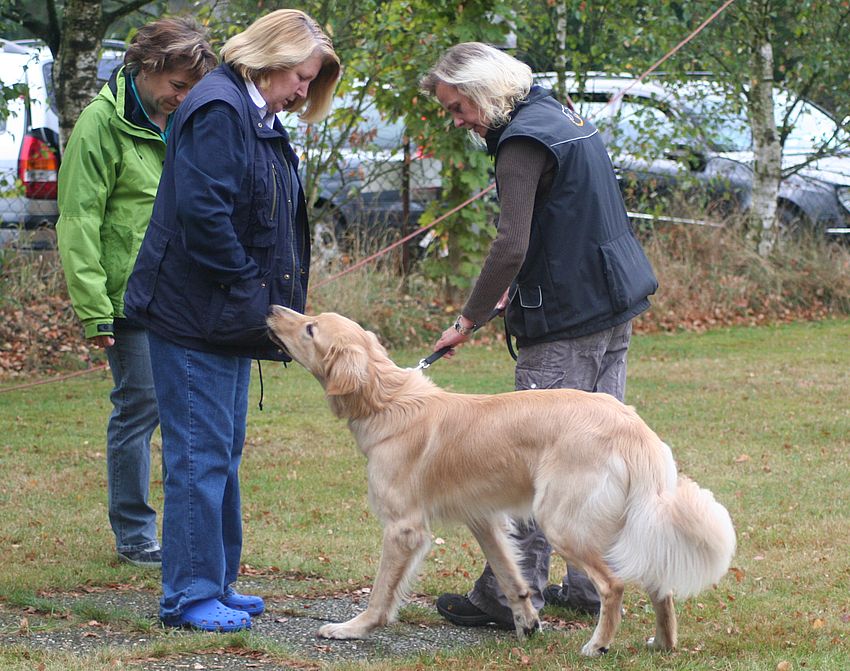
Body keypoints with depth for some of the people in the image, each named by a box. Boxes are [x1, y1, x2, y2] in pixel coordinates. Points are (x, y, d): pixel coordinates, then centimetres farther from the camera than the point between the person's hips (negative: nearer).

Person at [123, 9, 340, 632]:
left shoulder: (257, 118, 16)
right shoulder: (218, 110, -16)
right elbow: (200, 212, -25)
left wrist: (260, 294, 11)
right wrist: (246, 286, -19)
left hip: (228, 321, 11)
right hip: (194, 317, -10)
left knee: (224, 455, 15)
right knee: (200, 455, -7)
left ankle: (214, 585, 23)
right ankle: (189, 597, -1)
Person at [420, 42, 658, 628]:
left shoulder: (522, 144, -16)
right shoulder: (564, 117, 14)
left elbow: (511, 249, -23)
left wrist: (468, 321, -16)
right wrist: (521, 285, 19)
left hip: (565, 324, -10)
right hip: (618, 302, 10)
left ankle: (511, 595, -6)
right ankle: (590, 585, 18)